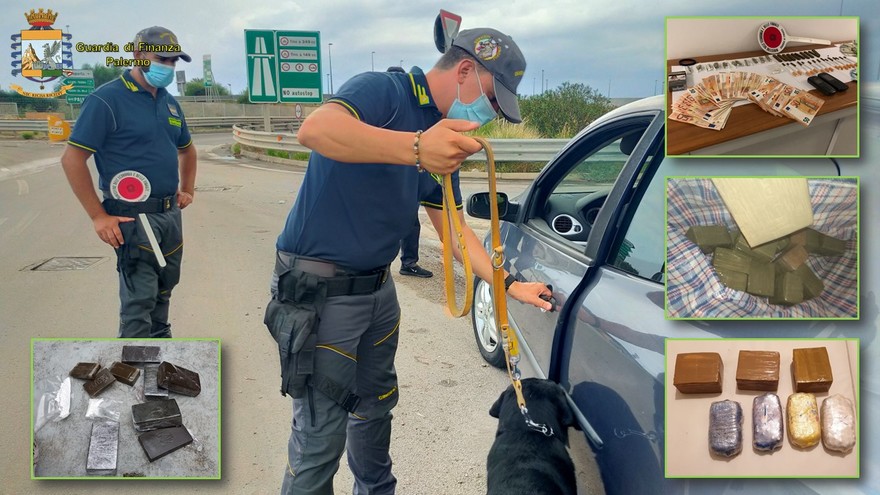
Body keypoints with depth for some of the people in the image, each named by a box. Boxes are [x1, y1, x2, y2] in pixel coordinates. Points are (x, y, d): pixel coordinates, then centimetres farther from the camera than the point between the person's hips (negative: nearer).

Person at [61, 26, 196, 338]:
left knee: (163, 290, 19)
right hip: (133, 218, -8)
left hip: (170, 214, 8)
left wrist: (187, 189, 18)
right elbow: (72, 159, -14)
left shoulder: (169, 102, 12)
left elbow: (186, 149, 30)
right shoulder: (107, 100, -11)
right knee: (139, 300, -5)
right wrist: (98, 216, -16)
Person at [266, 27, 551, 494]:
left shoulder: (444, 137, 9)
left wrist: (510, 286, 8)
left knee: (376, 405, 25)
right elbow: (314, 129, -38)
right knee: (320, 437, -2)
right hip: (318, 292, -9)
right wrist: (416, 147, -50)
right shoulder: (384, 90, -17)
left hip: (378, 288, 9)